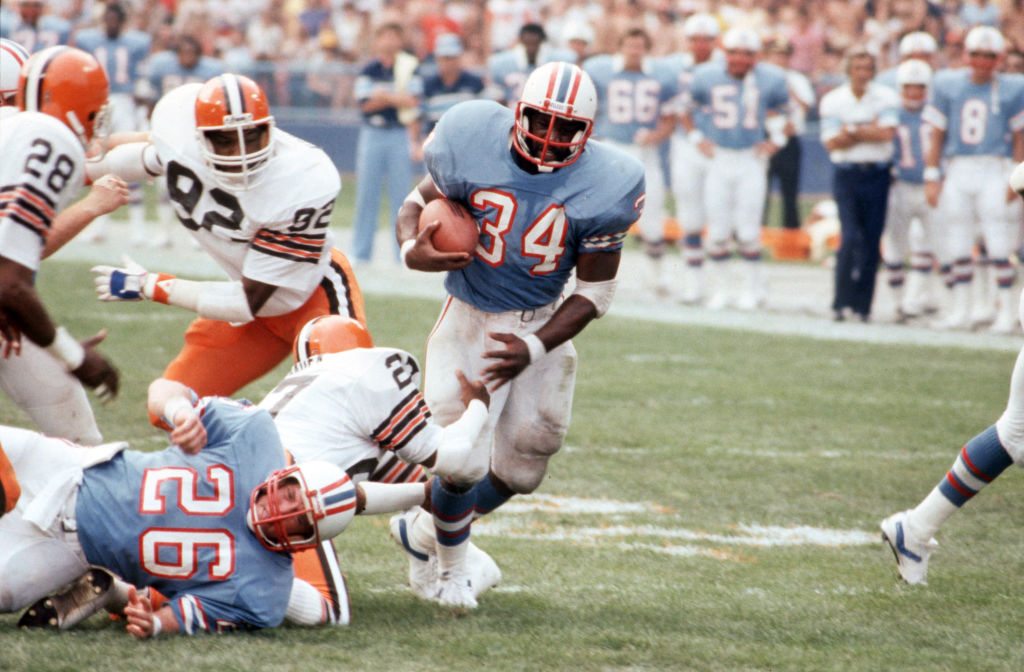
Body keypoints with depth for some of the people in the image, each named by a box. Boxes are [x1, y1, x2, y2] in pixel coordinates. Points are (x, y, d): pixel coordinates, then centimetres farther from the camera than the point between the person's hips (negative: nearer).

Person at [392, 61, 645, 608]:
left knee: (521, 470, 10)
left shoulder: (601, 187, -17)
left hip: (542, 322, 2)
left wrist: (535, 347, -22)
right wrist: (413, 250, -24)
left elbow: (595, 292, -9)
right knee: (460, 460, -12)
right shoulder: (474, 147, -18)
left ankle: (425, 532, 38)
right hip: (471, 317, -2)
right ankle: (450, 568, 19)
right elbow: (419, 202, -1)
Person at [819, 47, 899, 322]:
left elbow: (887, 133, -12)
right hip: (846, 175, -1)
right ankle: (841, 302, -5)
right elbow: (832, 143, -6)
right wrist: (869, 132, -8)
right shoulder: (832, 101, 2)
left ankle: (862, 305, 11)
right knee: (851, 238, -13)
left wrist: (851, 131, -9)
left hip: (877, 174, 1)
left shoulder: (886, 98, 1)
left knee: (871, 243, 2)